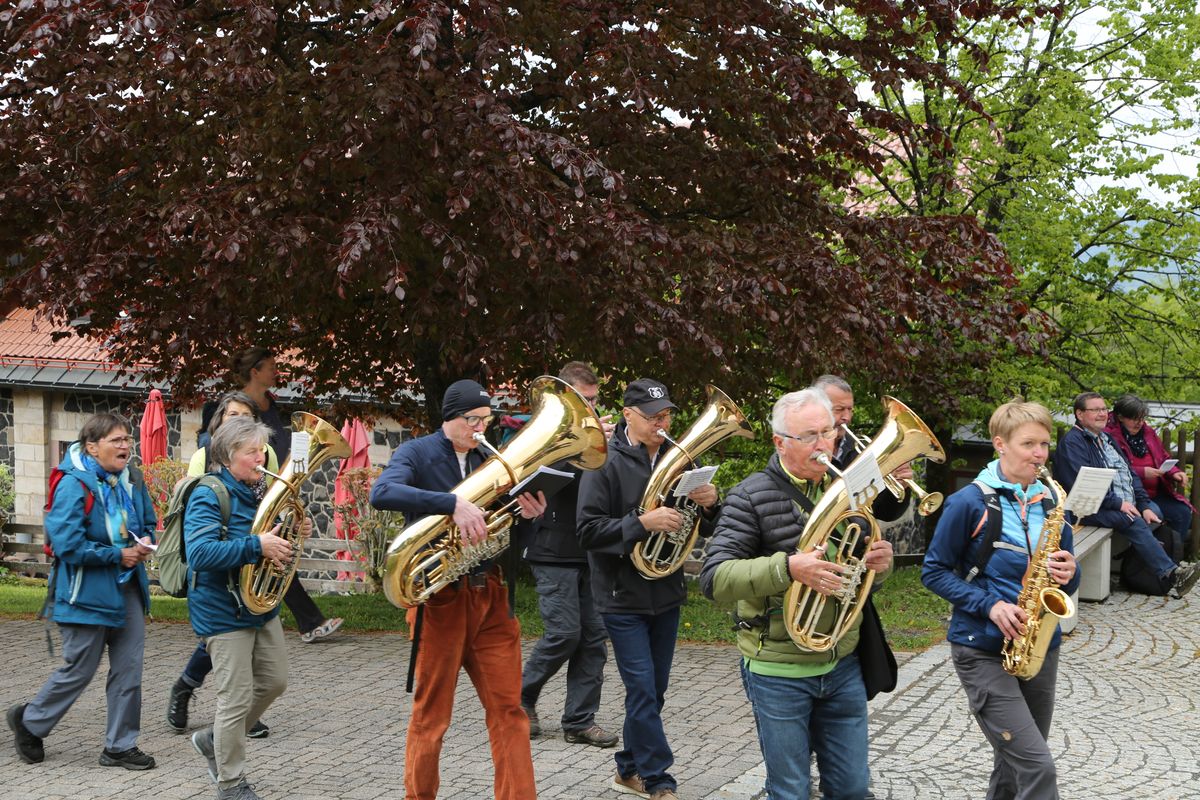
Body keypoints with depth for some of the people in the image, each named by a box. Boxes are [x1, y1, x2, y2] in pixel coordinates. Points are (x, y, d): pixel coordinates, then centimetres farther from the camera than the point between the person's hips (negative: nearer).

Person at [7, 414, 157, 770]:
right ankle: (29, 721, 29)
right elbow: (68, 545, -22)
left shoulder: (132, 479, 3)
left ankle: (120, 745, 18)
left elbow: (148, 522, 18)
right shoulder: (74, 486, -18)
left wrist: (144, 542, -5)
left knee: (128, 670, 7)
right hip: (87, 592, -6)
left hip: (127, 589, 7)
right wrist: (118, 555, -18)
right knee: (79, 670, 5)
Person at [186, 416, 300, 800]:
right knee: (237, 697, -2)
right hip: (225, 613, -8)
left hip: (262, 606, 8)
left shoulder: (257, 492, 7)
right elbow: (200, 553, -30)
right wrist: (257, 546, -35)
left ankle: (215, 740, 35)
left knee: (274, 681, 17)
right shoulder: (208, 496, -18)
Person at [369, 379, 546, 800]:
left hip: (490, 593, 5)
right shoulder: (418, 453, -3)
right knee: (431, 714, 3)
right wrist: (454, 504, -32)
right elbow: (381, 493, -24)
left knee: (508, 710, 3)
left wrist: (527, 516, -9)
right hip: (439, 595, -5)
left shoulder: (487, 460, 13)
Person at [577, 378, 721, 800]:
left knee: (654, 689, 13)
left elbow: (703, 529, 11)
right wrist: (642, 523, -28)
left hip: (666, 594, 6)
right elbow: (587, 529, -17)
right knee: (643, 689, -6)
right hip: (623, 596, -6)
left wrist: (709, 504, -12)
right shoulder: (606, 462, -10)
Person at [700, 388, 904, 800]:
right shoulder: (752, 496, -11)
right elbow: (714, 579, -19)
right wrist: (787, 568, -33)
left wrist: (880, 562, -8)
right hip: (779, 673, -5)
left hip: (842, 666, 5)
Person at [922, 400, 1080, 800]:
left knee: (1016, 763, 15)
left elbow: (1066, 579, 14)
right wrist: (990, 605, -18)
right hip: (983, 650, -6)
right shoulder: (970, 503, -10)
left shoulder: (1052, 502, 7)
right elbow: (934, 571, -5)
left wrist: (1068, 574, -10)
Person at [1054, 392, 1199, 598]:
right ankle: (1170, 574, -37)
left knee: (1157, 517, -16)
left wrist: (1144, 505, 5)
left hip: (1126, 506, 9)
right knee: (1134, 521, -31)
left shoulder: (1106, 439, 24)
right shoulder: (1072, 442, -5)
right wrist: (1117, 503, -18)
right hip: (1091, 510, -9)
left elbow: (1130, 474, 21)